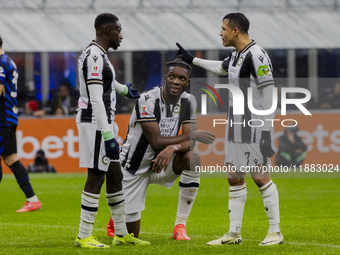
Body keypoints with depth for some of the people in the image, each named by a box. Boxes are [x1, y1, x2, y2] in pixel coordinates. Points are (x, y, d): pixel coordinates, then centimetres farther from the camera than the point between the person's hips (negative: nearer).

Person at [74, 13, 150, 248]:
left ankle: (122, 234, 19)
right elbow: (96, 100, -24)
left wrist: (124, 89, 58)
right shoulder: (95, 57, -18)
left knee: (115, 175, 13)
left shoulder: (98, 55, 15)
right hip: (96, 123, -10)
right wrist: (108, 136, -27)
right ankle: (84, 237, -2)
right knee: (96, 177, -7)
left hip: (106, 122, 10)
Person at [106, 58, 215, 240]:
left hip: (160, 164, 4)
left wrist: (172, 148, -35)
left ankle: (180, 226, -18)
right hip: (134, 167, -4)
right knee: (131, 233, -4)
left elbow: (189, 142, -12)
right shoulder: (148, 100, -22)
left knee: (192, 159, -29)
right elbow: (156, 142, -26)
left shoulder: (188, 102, -5)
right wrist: (194, 135, -24)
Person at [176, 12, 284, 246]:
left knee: (260, 176, -8)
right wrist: (192, 60, 44)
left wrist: (266, 131, -21)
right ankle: (234, 233, 14)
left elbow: (269, 95, -19)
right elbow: (222, 68, 35)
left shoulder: (256, 56, -17)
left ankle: (275, 231, 0)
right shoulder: (236, 55, 11)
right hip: (236, 125, 9)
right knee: (234, 177, 9)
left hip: (255, 125, -9)